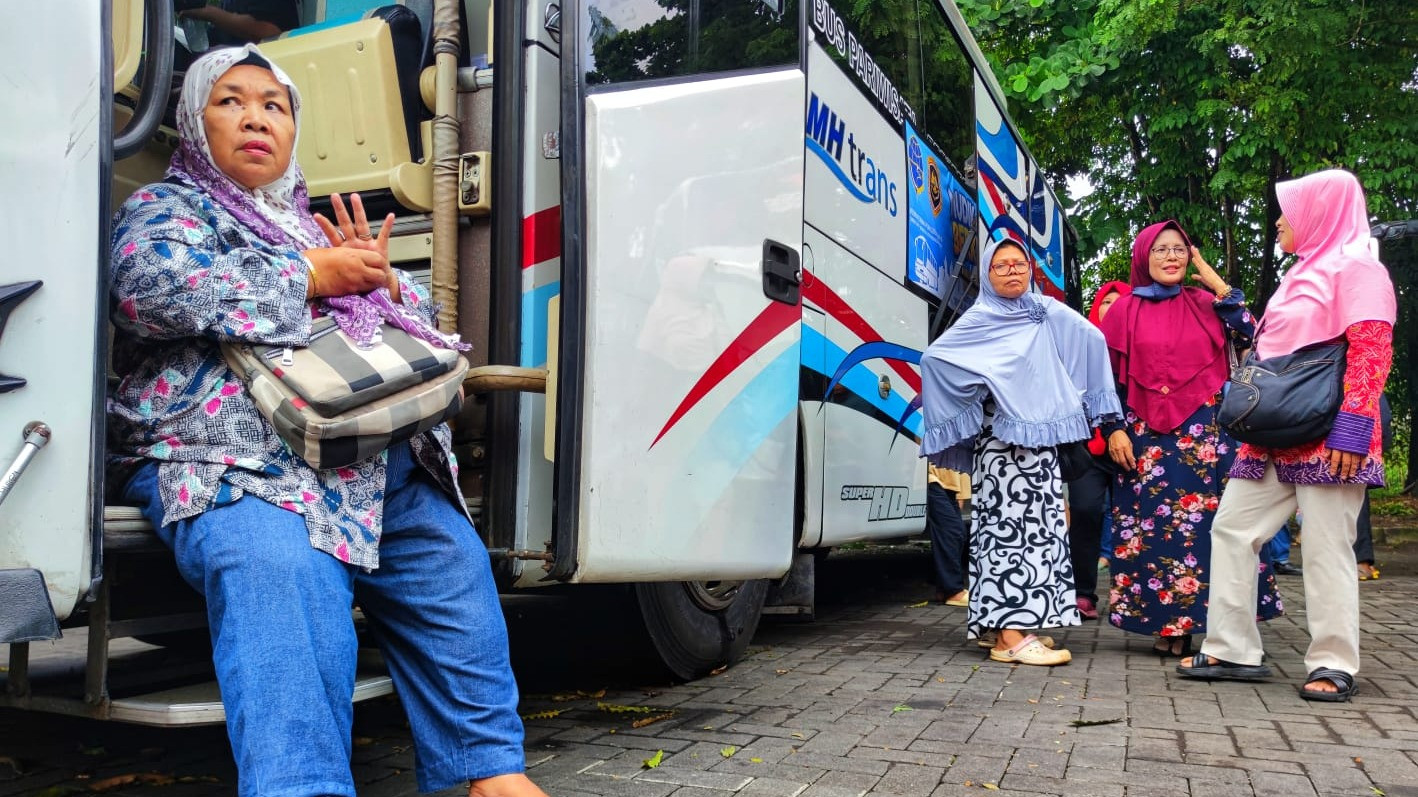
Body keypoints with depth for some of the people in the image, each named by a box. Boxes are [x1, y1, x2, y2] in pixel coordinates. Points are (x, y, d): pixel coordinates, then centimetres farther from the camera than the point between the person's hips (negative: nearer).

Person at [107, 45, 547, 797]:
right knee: (283, 580, -32)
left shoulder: (318, 224, 30)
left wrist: (381, 281, 3)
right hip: (239, 460, -5)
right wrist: (313, 276, -6)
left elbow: (424, 328, 27)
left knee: (452, 567, -8)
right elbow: (152, 285, -11)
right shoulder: (162, 208, 14)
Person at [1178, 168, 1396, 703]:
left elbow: (1371, 355, -15)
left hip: (1329, 442, -9)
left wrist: (1353, 430, -22)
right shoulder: (1303, 274, 22)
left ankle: (1334, 665, 7)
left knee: (1326, 549, -4)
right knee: (1231, 529, 4)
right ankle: (1232, 651, 10)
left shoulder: (1357, 269, -5)